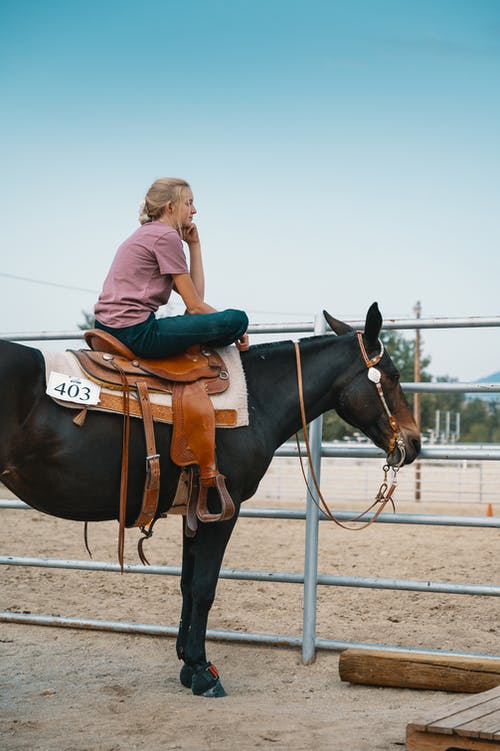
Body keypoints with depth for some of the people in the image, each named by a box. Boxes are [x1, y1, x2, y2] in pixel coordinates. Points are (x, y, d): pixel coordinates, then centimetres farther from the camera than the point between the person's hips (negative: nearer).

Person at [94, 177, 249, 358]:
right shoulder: (167, 236, -7)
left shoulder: (148, 233, 21)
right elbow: (195, 306, -8)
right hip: (136, 333, -11)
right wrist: (233, 324, 5)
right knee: (238, 318, -14)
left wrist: (194, 245, 16)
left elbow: (196, 293, 16)